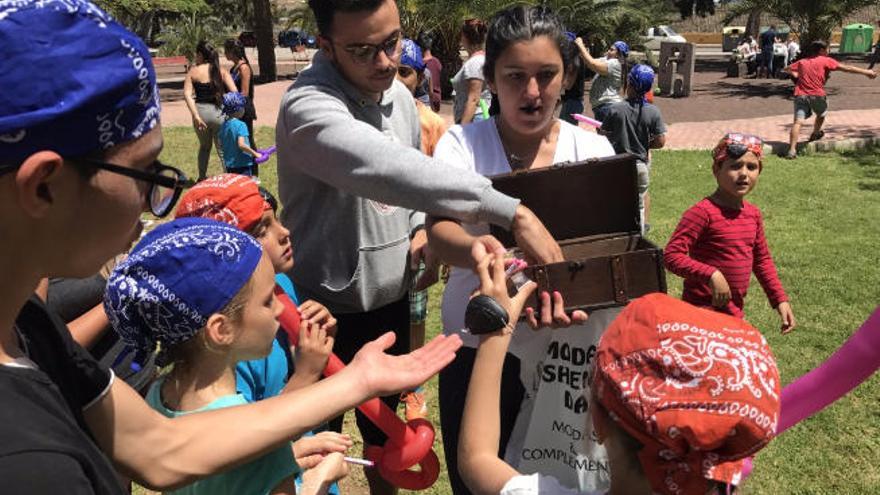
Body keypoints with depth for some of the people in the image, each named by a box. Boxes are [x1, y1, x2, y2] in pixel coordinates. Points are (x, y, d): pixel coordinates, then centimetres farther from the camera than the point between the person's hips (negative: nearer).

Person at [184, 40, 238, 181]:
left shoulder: (193, 71, 2)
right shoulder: (221, 71, 1)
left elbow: (187, 94, -10)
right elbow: (234, 93, -10)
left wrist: (196, 115, -14)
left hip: (201, 111, 1)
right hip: (219, 112, -1)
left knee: (204, 146, 24)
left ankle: (202, 177, 32)